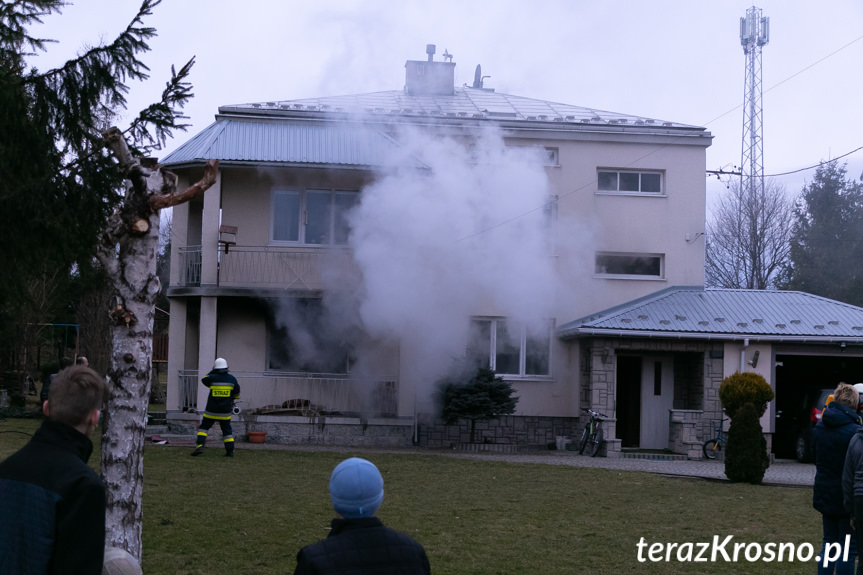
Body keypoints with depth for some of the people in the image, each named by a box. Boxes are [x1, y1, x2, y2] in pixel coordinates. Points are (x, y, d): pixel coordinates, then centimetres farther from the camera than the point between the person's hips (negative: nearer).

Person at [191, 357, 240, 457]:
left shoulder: (213, 378, -11)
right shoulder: (232, 379, -3)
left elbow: (204, 380, 12)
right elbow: (237, 394, 5)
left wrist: (212, 372, 18)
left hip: (211, 411, -2)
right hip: (225, 412, 2)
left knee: (203, 427, 11)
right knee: (227, 430, 13)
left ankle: (200, 446, -6)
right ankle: (230, 451, 11)